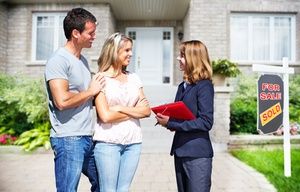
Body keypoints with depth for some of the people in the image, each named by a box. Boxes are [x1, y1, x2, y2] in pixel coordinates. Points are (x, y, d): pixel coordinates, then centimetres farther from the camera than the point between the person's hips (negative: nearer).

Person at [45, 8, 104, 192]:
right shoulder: (58, 61, -14)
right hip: (68, 139, -8)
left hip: (88, 137, 9)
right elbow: (62, 101, -25)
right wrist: (91, 91, -12)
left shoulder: (83, 60, 13)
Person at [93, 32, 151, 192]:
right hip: (108, 142, -4)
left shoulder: (133, 78, 10)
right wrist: (134, 111, -3)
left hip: (133, 142, 4)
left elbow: (146, 111, 4)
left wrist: (121, 108, -9)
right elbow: (105, 116, -13)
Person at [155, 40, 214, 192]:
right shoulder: (182, 86, 11)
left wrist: (171, 123, -20)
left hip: (197, 154, -8)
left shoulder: (204, 86, -12)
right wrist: (166, 119, -5)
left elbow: (206, 122, -19)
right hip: (180, 151, 8)